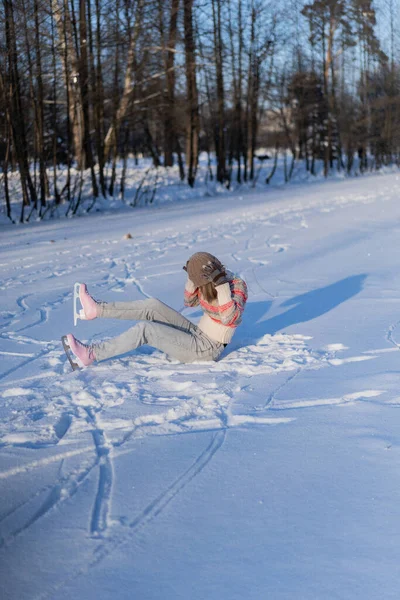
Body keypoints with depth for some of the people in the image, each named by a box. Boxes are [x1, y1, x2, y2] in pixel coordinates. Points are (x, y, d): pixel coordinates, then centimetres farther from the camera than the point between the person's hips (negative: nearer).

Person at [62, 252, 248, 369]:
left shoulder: (237, 287, -20)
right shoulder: (210, 283, 2)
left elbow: (229, 318, -37)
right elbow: (189, 301, 16)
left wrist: (221, 285, -40)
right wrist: (192, 276, -1)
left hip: (205, 350, -8)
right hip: (198, 335, 8)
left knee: (144, 329, -17)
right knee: (153, 306, -3)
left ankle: (91, 354, -13)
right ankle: (97, 309, -2)